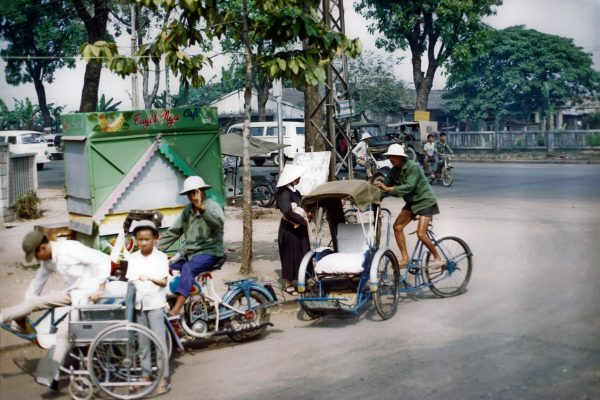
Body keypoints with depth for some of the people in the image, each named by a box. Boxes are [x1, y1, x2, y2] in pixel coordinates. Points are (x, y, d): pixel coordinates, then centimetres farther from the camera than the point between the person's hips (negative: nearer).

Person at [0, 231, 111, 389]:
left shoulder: (71, 249, -22)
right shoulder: (47, 261, 5)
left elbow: (103, 259, -25)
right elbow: (37, 283, 16)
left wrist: (100, 287, -27)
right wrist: (24, 313, 18)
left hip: (86, 293, -8)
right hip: (71, 292, 8)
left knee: (64, 331, -17)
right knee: (35, 301, -5)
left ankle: (52, 374, -14)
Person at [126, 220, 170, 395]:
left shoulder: (161, 257, -5)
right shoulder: (132, 258, 7)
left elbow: (164, 282, -12)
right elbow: (130, 281, 7)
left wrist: (150, 278, -31)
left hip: (155, 304, -4)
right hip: (139, 304, 4)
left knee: (160, 341, -6)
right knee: (143, 342, 11)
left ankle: (163, 379, -4)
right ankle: (146, 374, 21)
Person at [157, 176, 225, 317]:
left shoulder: (212, 206, -7)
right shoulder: (188, 210, 14)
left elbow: (219, 221, -31)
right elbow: (173, 232, 15)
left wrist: (202, 208, -47)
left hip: (209, 252, -8)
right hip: (189, 253, 8)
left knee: (188, 268, -32)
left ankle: (176, 310, -42)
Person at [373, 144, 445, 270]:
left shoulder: (413, 167, -23)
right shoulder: (394, 170, -2)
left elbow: (409, 187, -33)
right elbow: (386, 186, -3)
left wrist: (388, 189, -40)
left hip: (425, 201, -8)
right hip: (412, 202, 8)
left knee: (421, 234, -15)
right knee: (397, 227, -4)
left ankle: (437, 258, 4)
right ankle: (405, 259, 5)